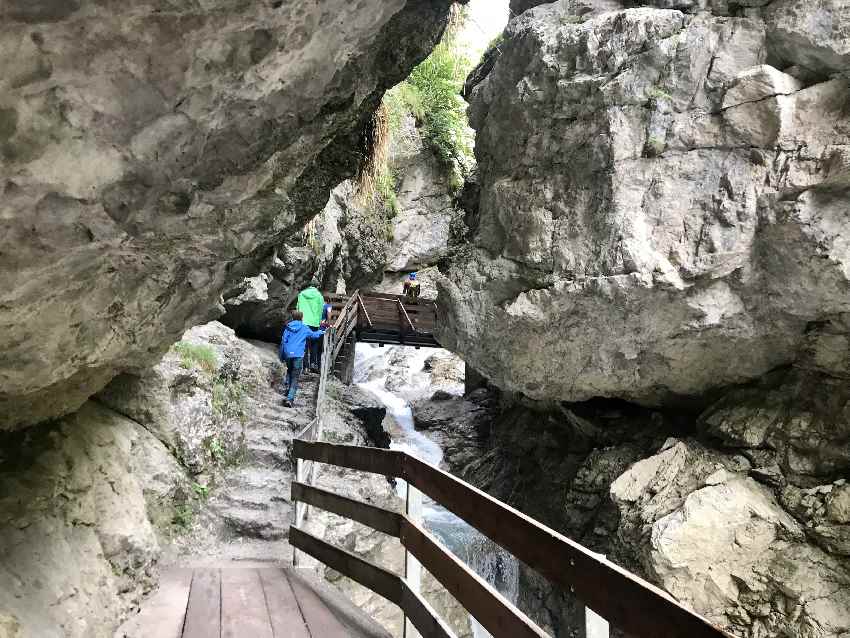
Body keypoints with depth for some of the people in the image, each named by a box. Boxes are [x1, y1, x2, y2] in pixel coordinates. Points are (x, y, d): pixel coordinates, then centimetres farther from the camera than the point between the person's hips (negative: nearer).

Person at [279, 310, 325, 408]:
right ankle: (290, 398, -13)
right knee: (295, 378, -3)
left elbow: (283, 341, 7)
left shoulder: (288, 327, 9)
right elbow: (313, 335, 18)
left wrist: (281, 356, 14)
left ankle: (288, 390, 19)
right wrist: (321, 332, 40)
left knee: (289, 372, 28)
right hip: (298, 355, -3)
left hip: (288, 354, 3)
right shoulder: (304, 328, 3)